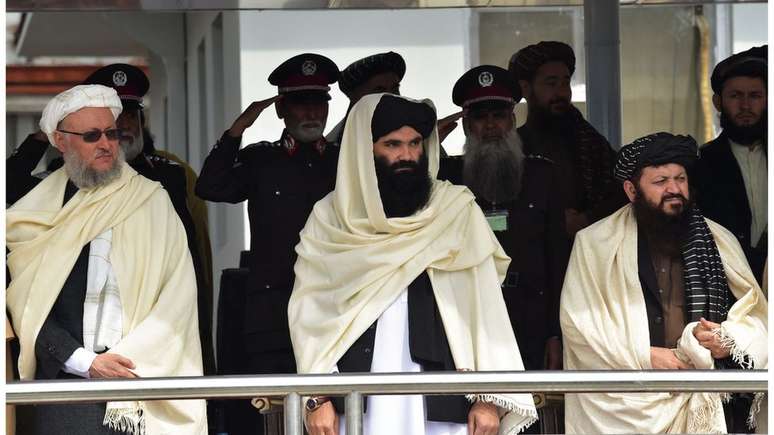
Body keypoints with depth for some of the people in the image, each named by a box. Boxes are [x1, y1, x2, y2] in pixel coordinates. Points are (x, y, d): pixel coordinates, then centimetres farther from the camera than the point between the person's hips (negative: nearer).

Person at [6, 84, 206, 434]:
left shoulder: (151, 201, 7)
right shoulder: (38, 212, 8)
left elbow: (178, 295, 1)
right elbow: (26, 306, 1)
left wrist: (132, 359, -9)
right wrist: (85, 362, -10)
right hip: (64, 378, 0)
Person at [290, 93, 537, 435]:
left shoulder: (458, 212, 7)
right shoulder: (330, 219, 9)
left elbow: (485, 307, 3)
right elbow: (310, 310, 5)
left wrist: (488, 398, -4)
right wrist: (317, 398, -4)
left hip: (441, 406, 0)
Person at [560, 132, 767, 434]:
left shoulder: (719, 241, 11)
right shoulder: (594, 243, 2)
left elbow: (755, 314, 11)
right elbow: (578, 322, -4)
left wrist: (731, 339, -10)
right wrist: (643, 357, -12)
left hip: (705, 403, 2)